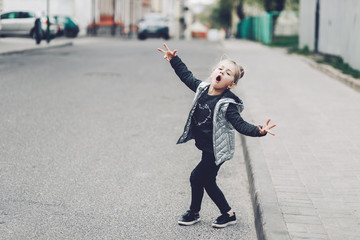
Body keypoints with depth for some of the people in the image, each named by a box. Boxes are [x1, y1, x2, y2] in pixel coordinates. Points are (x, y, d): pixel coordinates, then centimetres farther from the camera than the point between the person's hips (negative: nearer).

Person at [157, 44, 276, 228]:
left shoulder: (227, 104, -22)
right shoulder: (202, 88, -2)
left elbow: (240, 125, -27)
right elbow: (187, 76, 15)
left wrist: (258, 131, -44)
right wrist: (174, 59, 19)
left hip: (217, 150, -8)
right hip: (207, 148, 8)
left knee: (196, 177, -1)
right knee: (208, 182, 15)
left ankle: (194, 213, 20)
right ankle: (228, 214, 30)